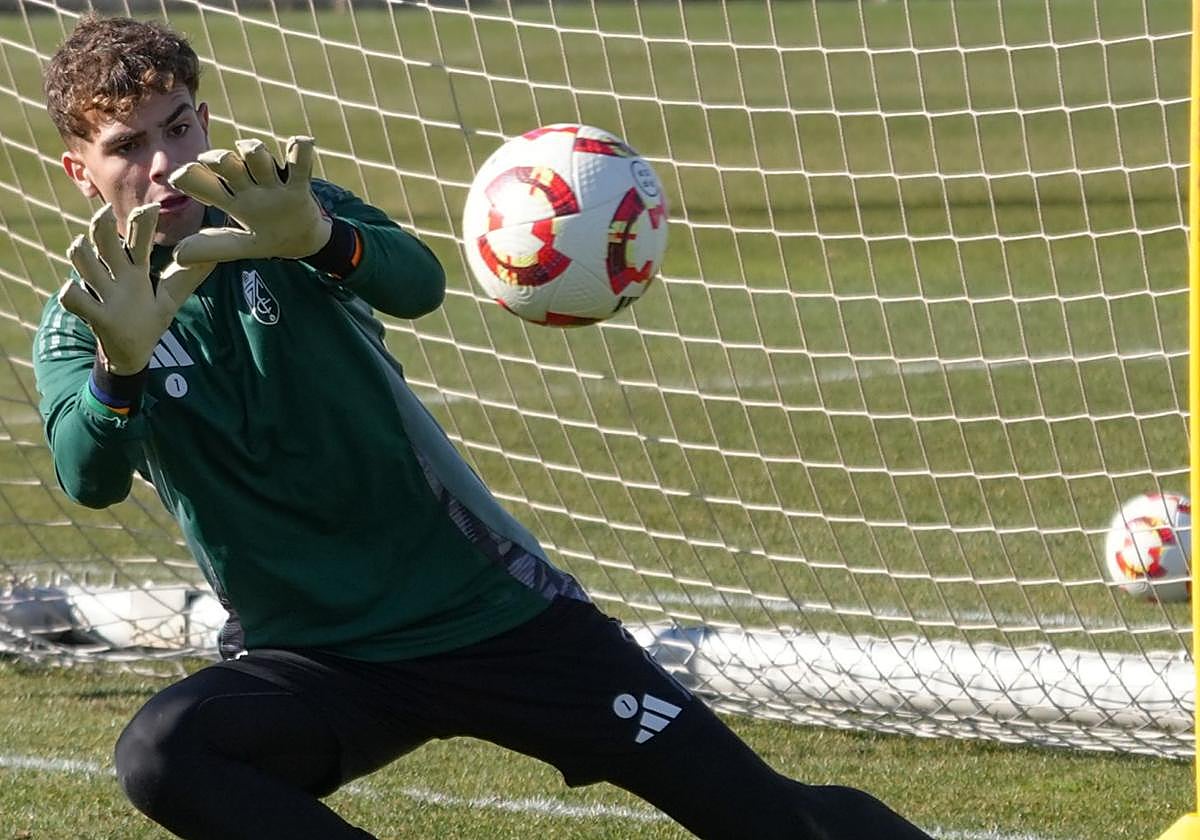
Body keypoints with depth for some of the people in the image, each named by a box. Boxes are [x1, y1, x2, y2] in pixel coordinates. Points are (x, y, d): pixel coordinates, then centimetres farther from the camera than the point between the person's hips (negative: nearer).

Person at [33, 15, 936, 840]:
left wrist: (316, 240, -50)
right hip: (314, 660, 1)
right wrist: (120, 364, -47)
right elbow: (90, 479, -24)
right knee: (160, 754, -31)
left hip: (486, 604, -1)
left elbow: (419, 283, -26)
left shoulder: (274, 202, -5)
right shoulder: (78, 323, -3)